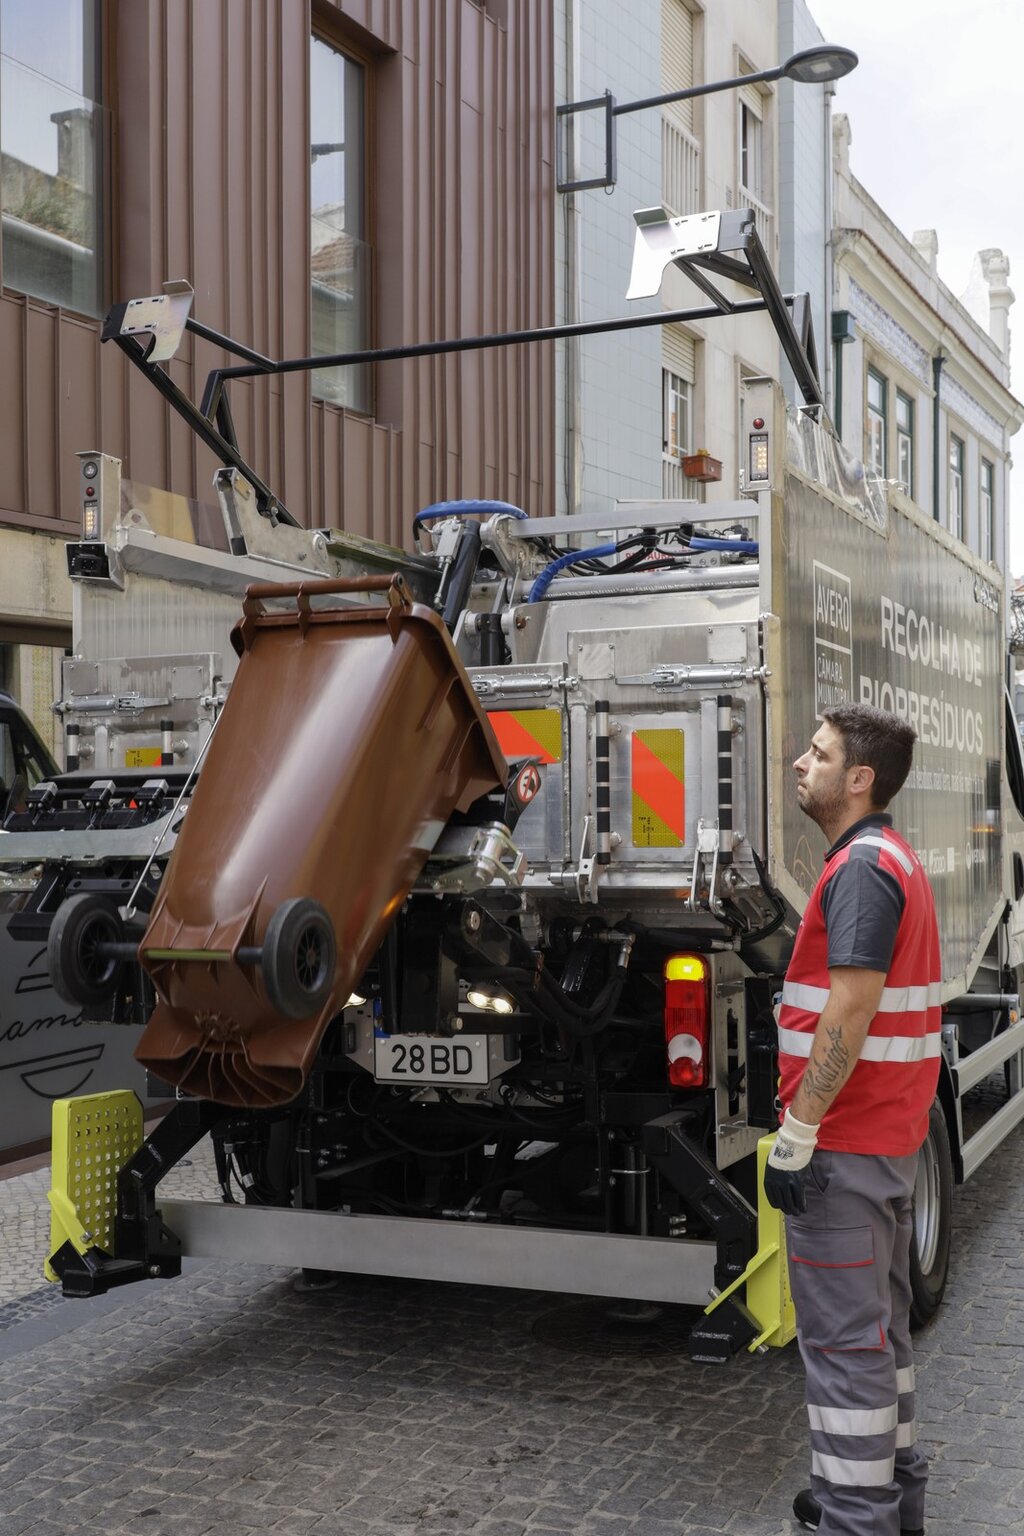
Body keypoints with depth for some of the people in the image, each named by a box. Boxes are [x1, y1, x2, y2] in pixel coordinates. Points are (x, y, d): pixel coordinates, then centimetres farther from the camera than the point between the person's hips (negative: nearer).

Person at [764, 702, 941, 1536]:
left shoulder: (862, 868, -18)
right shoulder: (896, 860, 15)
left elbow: (851, 1009, -25)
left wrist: (795, 1134, -22)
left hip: (842, 1141, -11)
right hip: (890, 1133, 11)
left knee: (842, 1335, -3)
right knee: (880, 1323, 20)